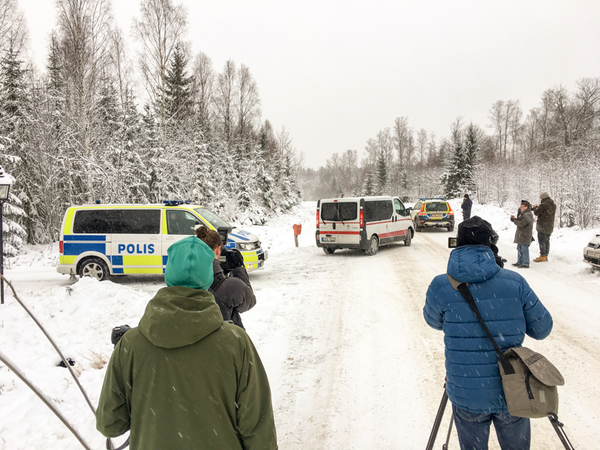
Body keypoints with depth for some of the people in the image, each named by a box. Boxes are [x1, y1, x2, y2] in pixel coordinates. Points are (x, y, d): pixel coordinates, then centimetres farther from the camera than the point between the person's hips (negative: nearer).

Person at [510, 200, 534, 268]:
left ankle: (525, 264, -1)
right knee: (519, 248, 16)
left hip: (525, 236, -10)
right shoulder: (524, 214, 16)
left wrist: (514, 220, -9)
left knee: (524, 249, -6)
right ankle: (519, 262, 24)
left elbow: (521, 224, -23)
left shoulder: (528, 215, -18)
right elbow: (519, 221, 18)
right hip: (521, 235, 10)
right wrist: (515, 219, 0)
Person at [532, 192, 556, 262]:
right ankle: (546, 255, 21)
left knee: (541, 241, -2)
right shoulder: (553, 205, 8)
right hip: (550, 226, 8)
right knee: (547, 241, 15)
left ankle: (542, 256, -1)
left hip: (542, 226, -8)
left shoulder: (543, 205, -18)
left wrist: (535, 207, 10)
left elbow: (536, 212, -11)